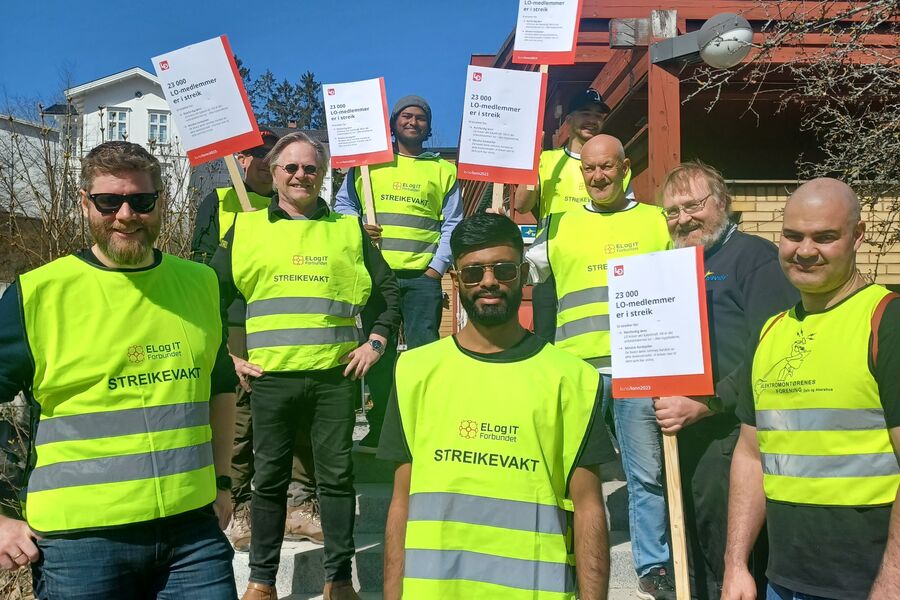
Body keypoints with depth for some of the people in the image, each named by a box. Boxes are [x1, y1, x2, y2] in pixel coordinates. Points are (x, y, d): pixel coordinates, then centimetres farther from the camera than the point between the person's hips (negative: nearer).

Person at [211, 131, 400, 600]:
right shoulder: (246, 228, 8)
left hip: (336, 373, 0)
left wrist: (376, 341, 3)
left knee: (336, 476, 8)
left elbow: (388, 289, 13)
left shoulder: (347, 229, 9)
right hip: (270, 375, 0)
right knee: (269, 479, 9)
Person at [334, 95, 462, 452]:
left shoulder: (443, 169, 11)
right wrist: (357, 228, -7)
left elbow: (452, 224, 7)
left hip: (423, 275, -1)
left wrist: (437, 267, -4)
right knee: (378, 352, 7)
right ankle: (379, 429, 17)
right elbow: (343, 204, 13)